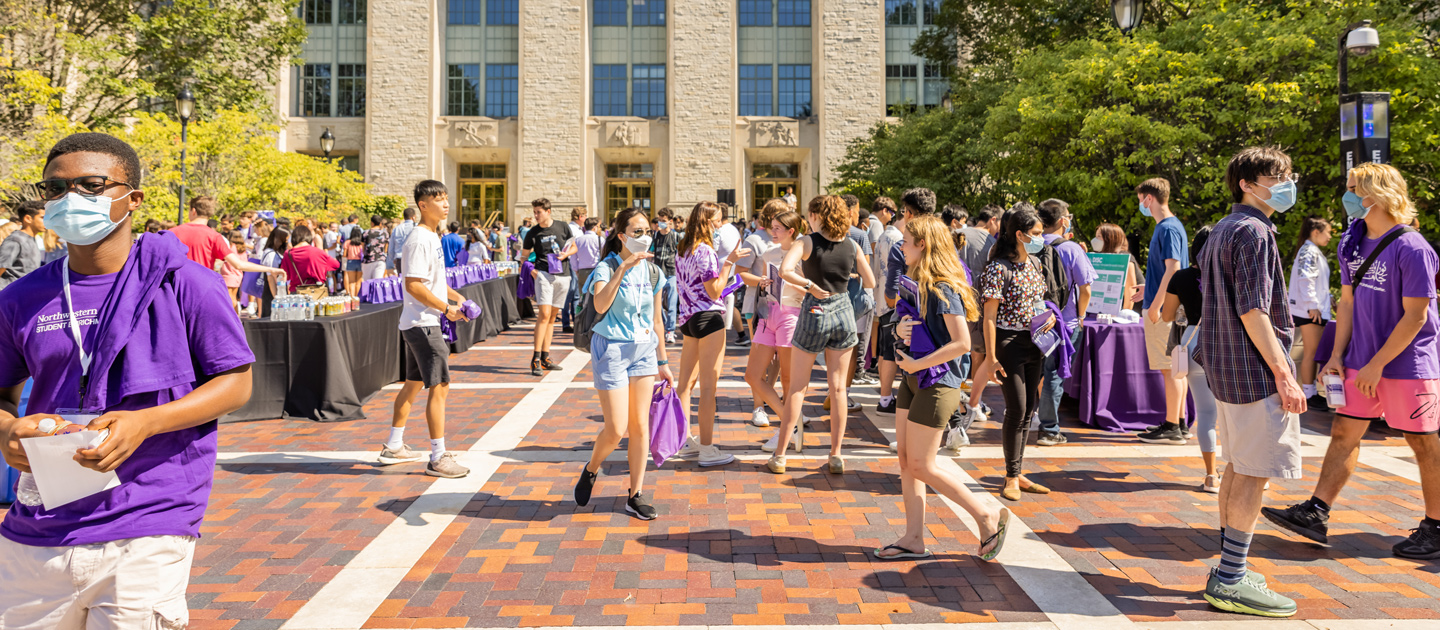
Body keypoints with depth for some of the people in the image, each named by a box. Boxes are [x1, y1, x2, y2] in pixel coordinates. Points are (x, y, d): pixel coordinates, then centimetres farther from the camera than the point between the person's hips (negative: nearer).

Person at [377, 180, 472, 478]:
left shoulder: (432, 236, 14)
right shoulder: (419, 240, -17)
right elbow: (413, 285, -23)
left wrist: (456, 296, 13)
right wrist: (446, 309, -18)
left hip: (418, 324, 11)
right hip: (423, 324, -11)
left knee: (413, 383, 18)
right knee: (439, 387, -9)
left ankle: (393, 447, 31)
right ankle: (438, 458, -5)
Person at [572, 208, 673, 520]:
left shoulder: (652, 271, 5)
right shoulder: (606, 268, -11)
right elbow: (601, 306, -31)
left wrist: (663, 361, 14)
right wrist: (622, 268, -36)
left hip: (644, 350, 5)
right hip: (611, 350, -5)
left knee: (640, 426, 5)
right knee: (616, 429, -6)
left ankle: (635, 495, 17)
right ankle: (591, 470, 25)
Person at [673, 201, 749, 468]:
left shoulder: (684, 249, 12)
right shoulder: (705, 251, -15)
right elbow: (714, 291, -16)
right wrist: (729, 261, -14)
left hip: (688, 318, 9)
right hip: (708, 317, -9)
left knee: (687, 381, 13)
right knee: (709, 384, -6)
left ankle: (684, 441, 21)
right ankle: (707, 450, -3)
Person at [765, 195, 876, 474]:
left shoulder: (808, 242, -11)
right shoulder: (853, 246, 1)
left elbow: (785, 270, -27)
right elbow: (870, 284, 8)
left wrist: (808, 284, -14)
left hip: (814, 314, -3)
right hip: (843, 313, 3)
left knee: (797, 387, 6)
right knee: (838, 387, 10)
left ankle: (780, 456, 10)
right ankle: (836, 456, 12)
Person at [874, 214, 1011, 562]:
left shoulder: (943, 289, -18)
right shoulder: (918, 283, 12)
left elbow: (962, 343, -23)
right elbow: (903, 326, 16)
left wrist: (918, 363, -20)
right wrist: (899, 329, -7)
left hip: (937, 384, -9)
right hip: (913, 381, 10)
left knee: (921, 466, -4)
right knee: (905, 459, 8)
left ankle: (989, 516, 11)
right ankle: (914, 539, 15)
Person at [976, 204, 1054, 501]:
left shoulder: (1035, 263, 10)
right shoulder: (998, 268, -14)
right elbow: (990, 315, -15)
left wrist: (1049, 316, 0)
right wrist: (991, 355, -18)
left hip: (1035, 343, 8)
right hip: (1009, 342, -8)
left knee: (1029, 408, 10)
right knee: (1017, 409, -6)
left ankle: (1018, 473, 21)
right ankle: (1012, 477, 7)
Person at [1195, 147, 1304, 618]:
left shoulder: (1221, 231, 17)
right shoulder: (1252, 231, -14)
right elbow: (1253, 310, -21)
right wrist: (1283, 374, -19)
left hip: (1226, 368, 10)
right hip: (1255, 368, -10)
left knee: (1238, 467, 16)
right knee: (1254, 473, -5)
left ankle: (1228, 570, 24)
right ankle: (1231, 583, -1)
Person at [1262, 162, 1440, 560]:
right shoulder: (1351, 244, 7)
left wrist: (1377, 364, -16)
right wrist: (1338, 356, 6)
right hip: (1362, 363, 7)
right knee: (1343, 434, 5)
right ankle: (1316, 515, 8)